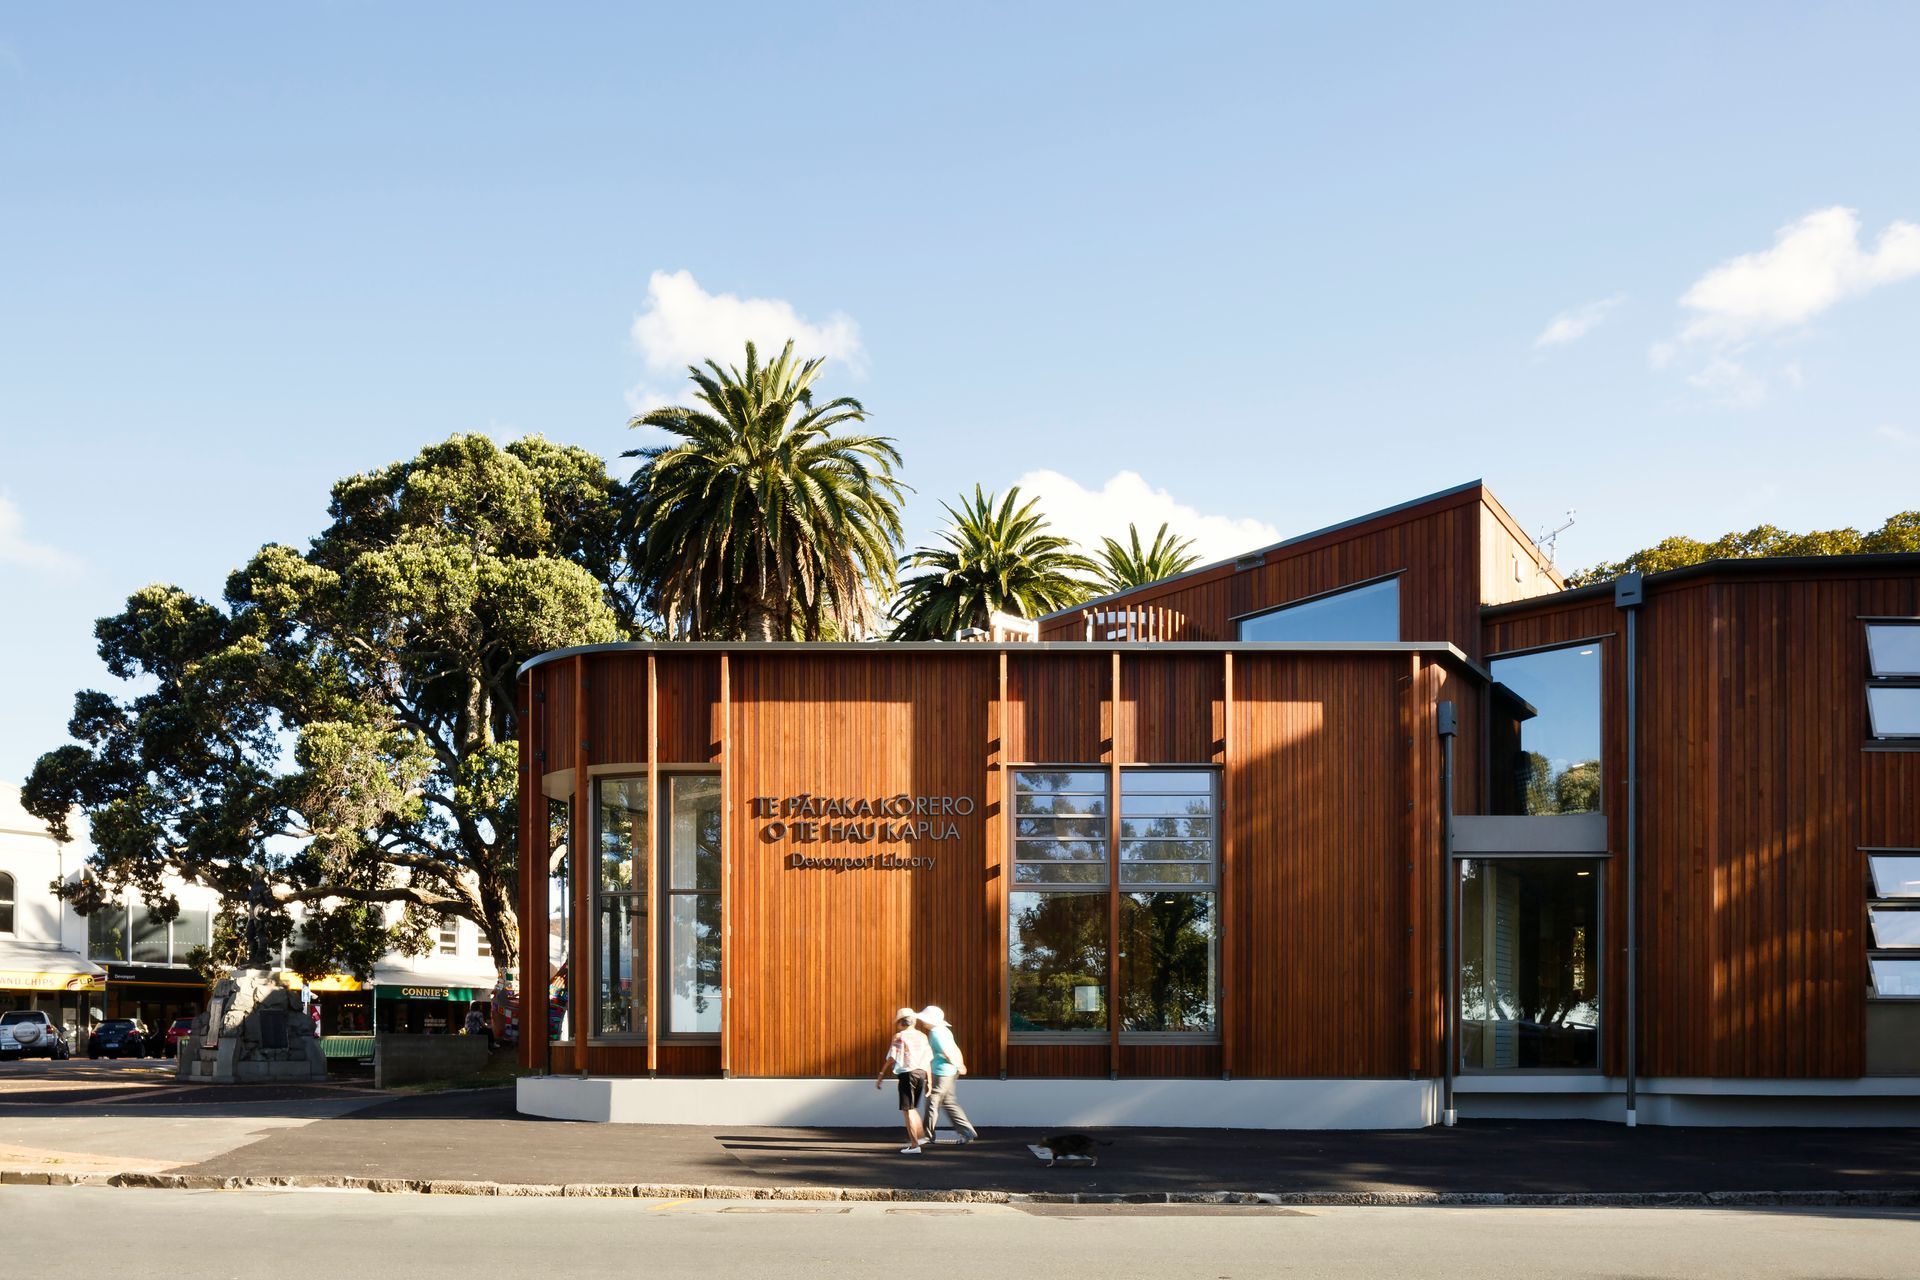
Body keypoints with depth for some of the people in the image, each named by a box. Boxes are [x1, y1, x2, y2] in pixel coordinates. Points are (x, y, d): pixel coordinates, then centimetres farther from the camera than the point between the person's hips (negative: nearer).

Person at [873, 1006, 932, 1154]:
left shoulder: (899, 1037, -7)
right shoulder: (922, 1036, 10)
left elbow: (891, 1059, -10)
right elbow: (928, 1060, 12)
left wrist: (881, 1076, -3)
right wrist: (929, 1081, 18)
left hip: (907, 1074, -6)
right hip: (921, 1073, 6)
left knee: (907, 1110, 0)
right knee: (913, 1108, 22)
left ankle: (914, 1145, -2)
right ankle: (920, 1136, 17)